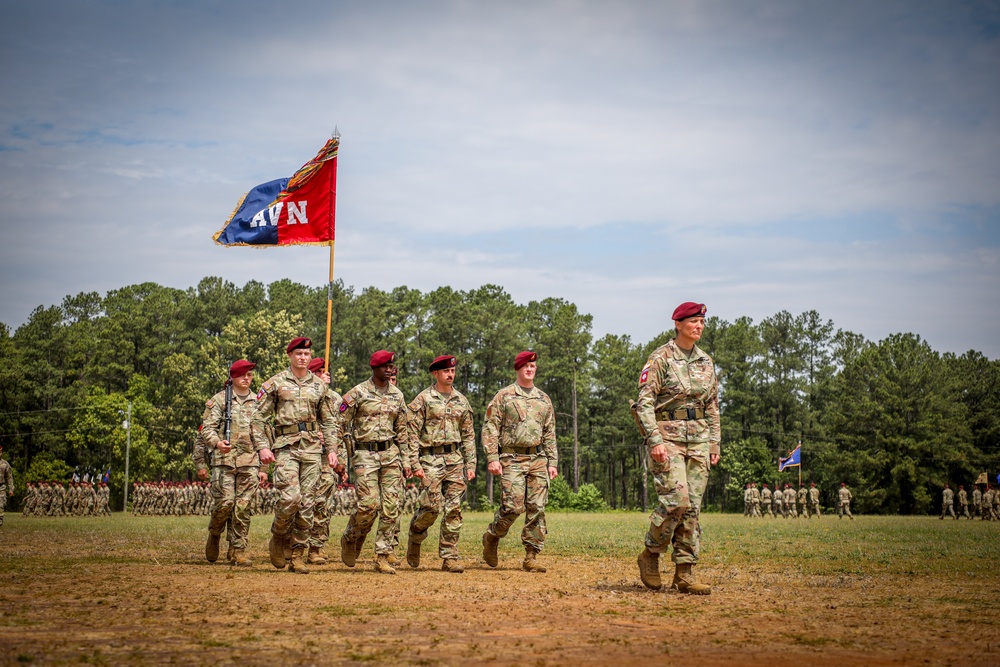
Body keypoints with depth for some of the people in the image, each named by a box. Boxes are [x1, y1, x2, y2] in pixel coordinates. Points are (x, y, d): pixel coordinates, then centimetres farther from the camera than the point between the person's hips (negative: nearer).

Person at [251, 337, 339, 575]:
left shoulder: (318, 385, 13)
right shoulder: (275, 383, 3)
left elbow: (328, 420, 19)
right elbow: (259, 418, 2)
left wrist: (331, 448, 10)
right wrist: (262, 447, -8)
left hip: (312, 447, 3)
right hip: (285, 446, -3)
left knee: (306, 503, 1)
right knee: (290, 497, -17)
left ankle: (297, 555, 9)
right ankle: (278, 539, 10)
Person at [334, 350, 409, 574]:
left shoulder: (397, 395, 11)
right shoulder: (358, 393, -3)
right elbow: (341, 425, -1)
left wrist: (405, 459, 13)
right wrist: (341, 457, -6)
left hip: (390, 453, 4)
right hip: (365, 454, -4)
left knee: (391, 507, -3)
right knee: (369, 505, -13)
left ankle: (384, 557, 3)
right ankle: (350, 540, 16)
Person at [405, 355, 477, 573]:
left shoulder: (461, 401, 14)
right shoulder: (423, 399, -1)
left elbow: (468, 436, 16)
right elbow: (412, 433, -4)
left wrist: (470, 464, 9)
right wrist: (415, 463, -11)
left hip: (455, 459, 4)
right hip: (431, 459, -4)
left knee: (454, 509, -1)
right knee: (432, 507, -10)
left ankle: (449, 557, 4)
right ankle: (415, 537, 19)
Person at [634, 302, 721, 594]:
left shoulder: (706, 361, 14)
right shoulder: (661, 358, -5)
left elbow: (712, 405, 19)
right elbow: (645, 402, -11)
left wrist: (715, 441, 12)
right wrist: (655, 439, -19)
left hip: (699, 438, 6)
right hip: (668, 435, -6)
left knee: (692, 506, 2)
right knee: (676, 499, -17)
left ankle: (685, 573, 5)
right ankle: (650, 554, 5)